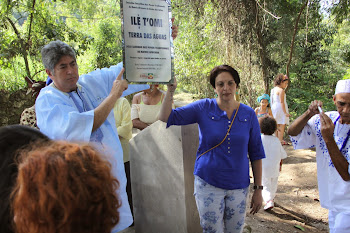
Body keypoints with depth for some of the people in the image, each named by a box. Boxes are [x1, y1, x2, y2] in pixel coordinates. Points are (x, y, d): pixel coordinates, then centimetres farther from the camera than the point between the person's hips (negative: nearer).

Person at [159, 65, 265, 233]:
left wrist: (258, 189, 3)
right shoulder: (204, 108, -5)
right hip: (208, 184, -2)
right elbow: (166, 118, -7)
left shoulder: (249, 115, 0)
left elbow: (256, 154, 4)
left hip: (239, 186, 2)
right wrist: (170, 91, -19)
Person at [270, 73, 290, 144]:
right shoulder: (281, 90, -15)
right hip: (280, 109, -9)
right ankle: (280, 140, -5)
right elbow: (282, 102, -19)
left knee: (276, 125, 14)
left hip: (274, 108, 9)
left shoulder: (273, 89, 12)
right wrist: (285, 112, -18)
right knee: (281, 125, -5)